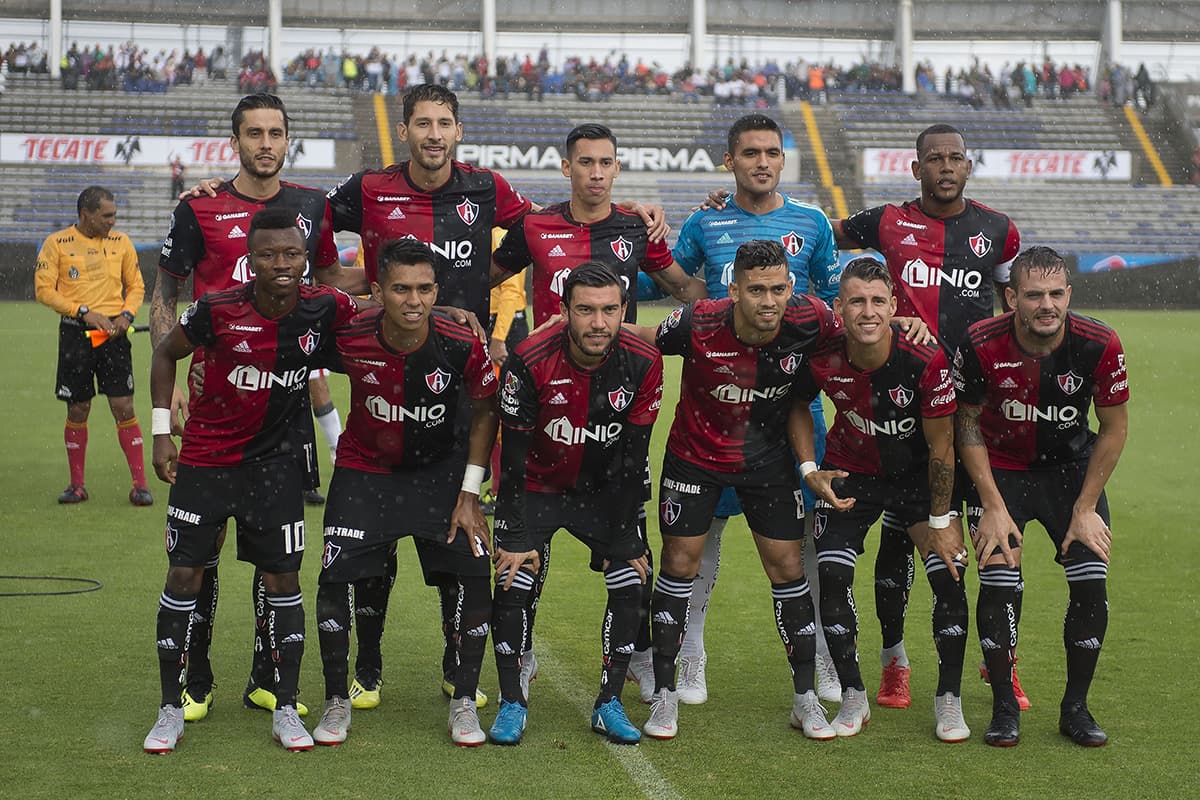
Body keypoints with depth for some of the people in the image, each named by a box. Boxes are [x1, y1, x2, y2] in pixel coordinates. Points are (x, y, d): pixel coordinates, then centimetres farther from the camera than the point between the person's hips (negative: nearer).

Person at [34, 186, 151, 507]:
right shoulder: (56, 243, -1)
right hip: (75, 334, -1)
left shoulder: (121, 242, 8)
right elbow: (44, 289, -5)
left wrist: (126, 314, -5)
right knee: (77, 410, 5)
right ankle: (76, 485, 17)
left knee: (124, 407, -4)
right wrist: (84, 312, -14)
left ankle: (140, 484, -1)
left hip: (113, 334, 1)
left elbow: (136, 286, 14)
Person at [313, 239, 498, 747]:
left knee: (474, 573, -9)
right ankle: (337, 701, 13)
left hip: (439, 468, 0)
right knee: (335, 578, -8)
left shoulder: (461, 346, -24)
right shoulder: (349, 340, -24)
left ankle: (464, 702, 9)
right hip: (365, 469, 0)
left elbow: (484, 410, -6)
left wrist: (469, 493, -7)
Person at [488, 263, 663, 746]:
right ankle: (512, 704, 1)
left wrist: (624, 541, -11)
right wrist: (513, 538, -19)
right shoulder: (530, 362, -25)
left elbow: (632, 459, -11)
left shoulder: (642, 364, -19)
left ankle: (609, 705, 5)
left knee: (631, 583, -9)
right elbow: (513, 456, -18)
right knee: (513, 585, -15)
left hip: (603, 490, 2)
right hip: (537, 485, -2)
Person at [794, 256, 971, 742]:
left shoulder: (926, 361, -29)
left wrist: (939, 521, -12)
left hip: (917, 472, -1)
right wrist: (810, 470, -8)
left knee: (949, 574, -13)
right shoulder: (822, 360, -23)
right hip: (850, 472, 1)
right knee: (832, 576, -12)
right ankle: (853, 697, 6)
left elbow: (941, 447, -17)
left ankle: (949, 700, 5)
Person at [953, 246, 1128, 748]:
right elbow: (967, 424, -8)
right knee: (999, 583, -13)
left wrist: (1085, 508, -9)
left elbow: (1114, 428, -7)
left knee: (1092, 583, -9)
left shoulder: (1099, 345, -21)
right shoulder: (981, 345, -22)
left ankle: (1076, 708, 8)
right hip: (1000, 468, -1)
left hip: (1072, 466, 1)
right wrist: (993, 506, -12)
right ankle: (1004, 708, 3)